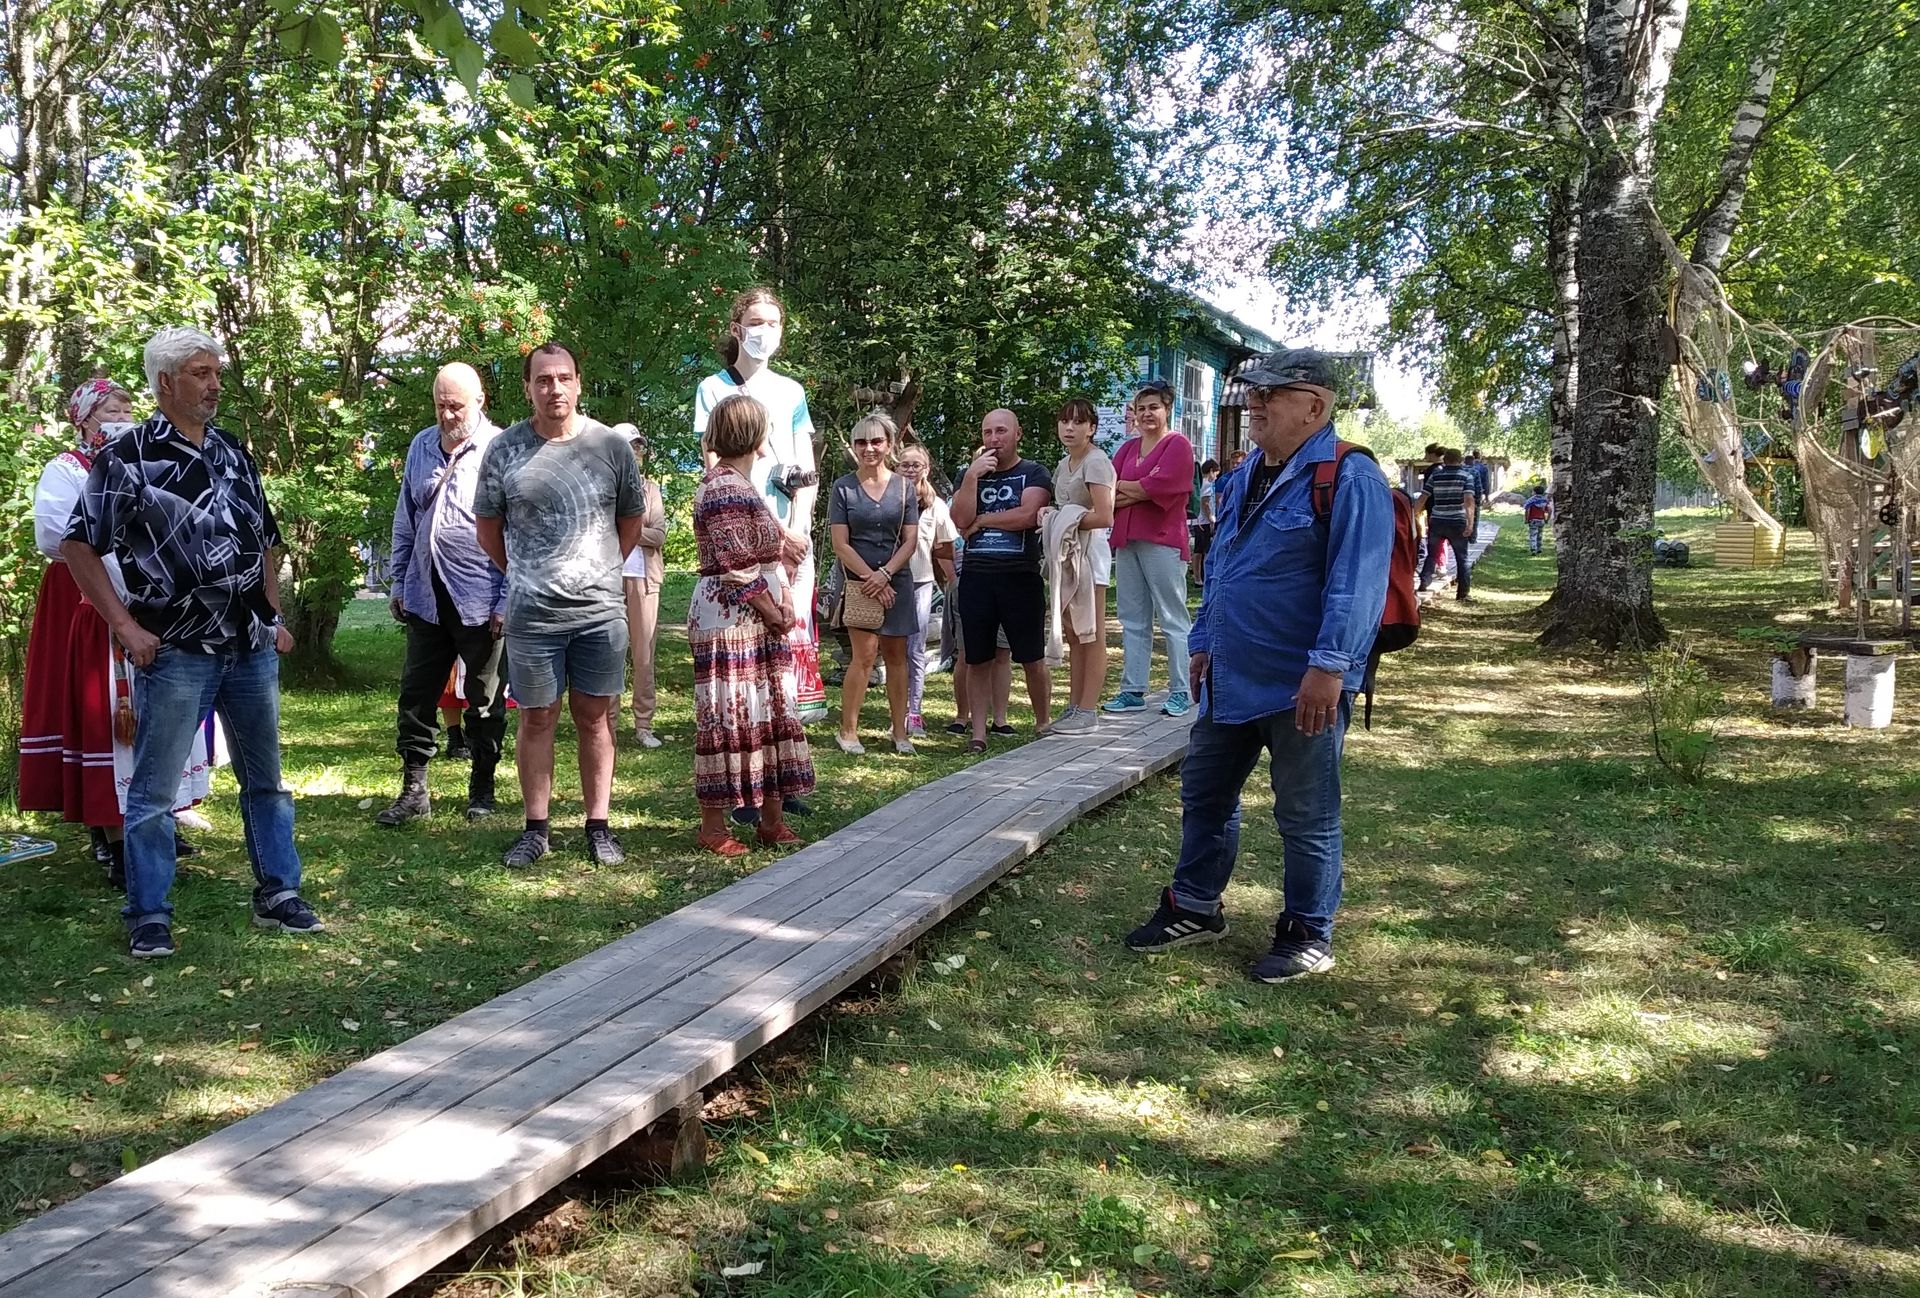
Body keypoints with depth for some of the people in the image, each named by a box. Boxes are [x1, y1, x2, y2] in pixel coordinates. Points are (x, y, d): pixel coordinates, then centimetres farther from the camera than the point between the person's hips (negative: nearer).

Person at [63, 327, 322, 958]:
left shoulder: (234, 453, 12)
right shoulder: (128, 456, -6)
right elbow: (79, 545, -7)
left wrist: (274, 616, 13)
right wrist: (125, 626, -11)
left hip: (252, 649, 6)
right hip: (175, 652, -6)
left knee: (266, 780, 13)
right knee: (153, 792, 2)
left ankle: (278, 894, 25)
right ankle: (149, 918, 13)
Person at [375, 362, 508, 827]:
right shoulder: (421, 446, 11)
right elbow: (405, 521, 18)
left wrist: (508, 601, -12)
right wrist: (398, 583, 16)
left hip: (481, 601, -5)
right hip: (426, 596, 5)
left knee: (484, 698, 8)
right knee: (417, 693, 7)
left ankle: (482, 788, 20)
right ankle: (414, 788, 15)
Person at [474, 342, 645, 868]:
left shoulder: (610, 445, 1)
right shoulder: (504, 449, 0)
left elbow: (632, 518, 14)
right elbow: (487, 527, 11)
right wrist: (523, 575, 13)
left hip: (601, 609, 1)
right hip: (532, 613, 0)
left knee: (595, 717, 7)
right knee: (537, 719, 6)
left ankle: (599, 826, 15)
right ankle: (536, 828, 16)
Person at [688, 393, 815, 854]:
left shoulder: (741, 484, 17)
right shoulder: (724, 489, -15)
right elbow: (737, 566, -20)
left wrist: (781, 606, 10)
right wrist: (772, 610, -13)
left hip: (759, 620, 10)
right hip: (732, 620, -10)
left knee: (771, 713, 12)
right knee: (729, 719, -3)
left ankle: (771, 820, 19)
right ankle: (713, 826, 7)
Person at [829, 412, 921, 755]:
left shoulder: (904, 487, 5)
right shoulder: (843, 488, 0)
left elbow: (910, 541, 2)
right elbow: (841, 544, -4)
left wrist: (885, 574, -11)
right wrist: (870, 579, -11)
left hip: (897, 580, 3)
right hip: (859, 581, -3)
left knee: (896, 654, 6)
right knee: (865, 653, -11)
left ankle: (900, 732, 12)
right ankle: (848, 731, -1)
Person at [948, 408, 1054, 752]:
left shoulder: (1034, 474, 3)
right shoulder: (970, 475, 14)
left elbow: (1027, 516, -14)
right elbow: (960, 520, -2)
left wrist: (981, 520, -5)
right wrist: (972, 477, -10)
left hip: (1020, 576, -3)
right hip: (976, 577, 3)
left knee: (1032, 659, 2)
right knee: (978, 660, 5)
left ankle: (1042, 724, 16)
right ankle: (979, 733, 10)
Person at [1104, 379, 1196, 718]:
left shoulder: (1177, 445, -2)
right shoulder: (1128, 448, 16)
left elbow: (1161, 486, -15)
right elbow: (1107, 491, 5)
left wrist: (1123, 489, -2)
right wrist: (1140, 493, -12)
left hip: (1162, 541, -7)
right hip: (1126, 541, 7)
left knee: (1173, 619, -2)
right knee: (1133, 620, 9)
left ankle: (1181, 691, 3)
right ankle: (1133, 691, 14)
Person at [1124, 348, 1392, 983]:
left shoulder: (1349, 478, -15)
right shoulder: (1244, 479, 13)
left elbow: (1356, 582, -23)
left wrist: (1330, 666, -28)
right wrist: (1203, 644, 19)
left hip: (1303, 689, -9)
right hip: (1231, 680, 9)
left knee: (1306, 816, 5)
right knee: (1204, 793, 17)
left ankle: (1308, 935, 20)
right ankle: (1195, 908, 33)